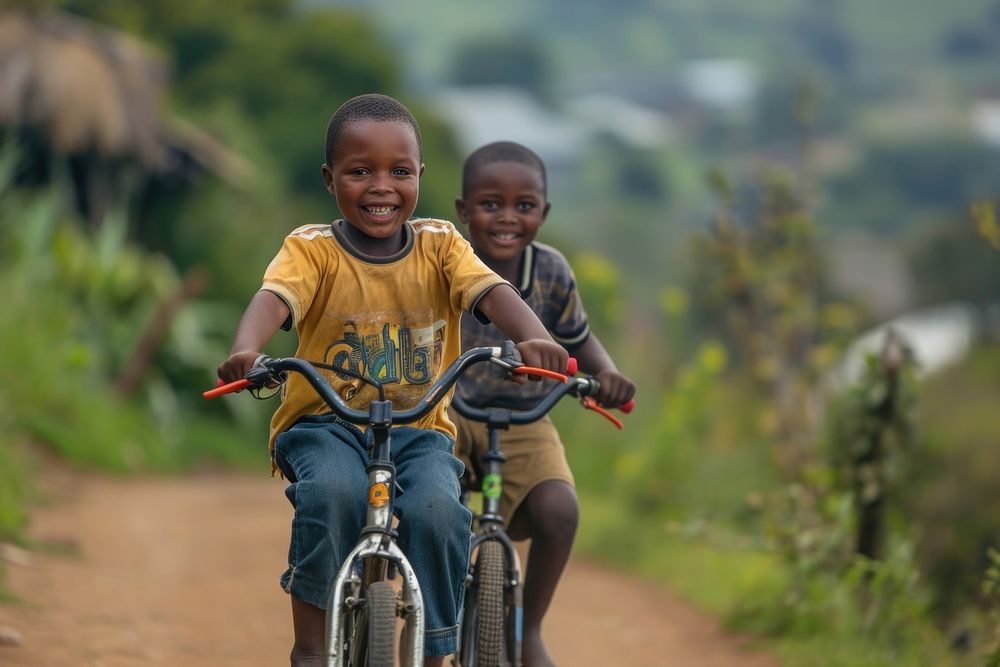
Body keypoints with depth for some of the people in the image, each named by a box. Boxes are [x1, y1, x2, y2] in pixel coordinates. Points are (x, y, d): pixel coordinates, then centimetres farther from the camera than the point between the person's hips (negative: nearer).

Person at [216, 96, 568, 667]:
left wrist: (535, 339, -38)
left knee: (437, 509, -28)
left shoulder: (439, 246, 2)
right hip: (325, 423, -1)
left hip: (418, 430, 1)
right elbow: (273, 298, -23)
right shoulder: (311, 249, -4)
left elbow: (493, 293, -15)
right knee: (334, 492, -33)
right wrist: (247, 351, -47)